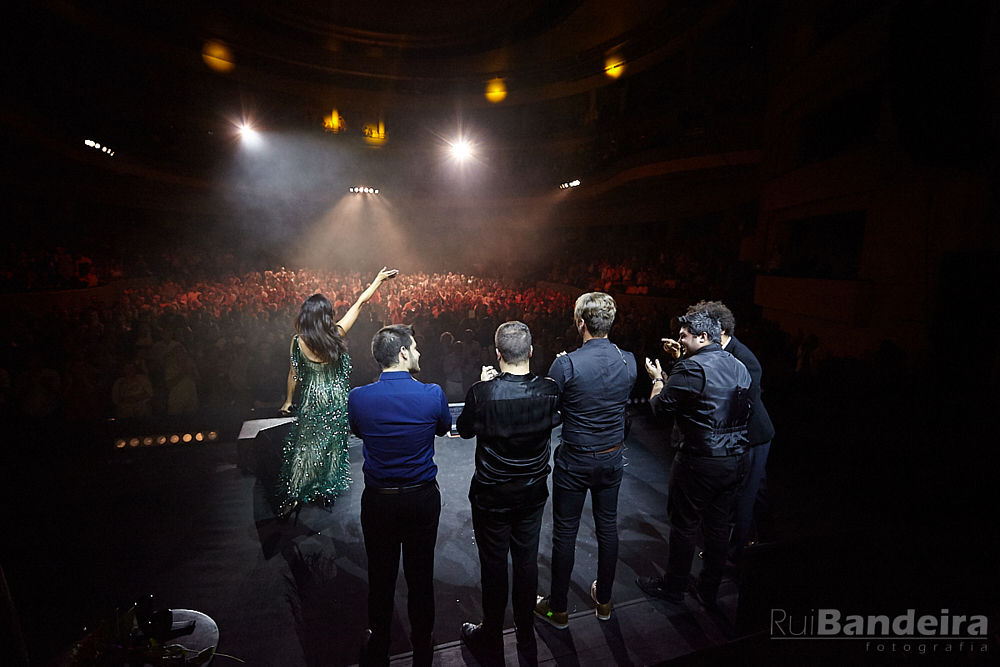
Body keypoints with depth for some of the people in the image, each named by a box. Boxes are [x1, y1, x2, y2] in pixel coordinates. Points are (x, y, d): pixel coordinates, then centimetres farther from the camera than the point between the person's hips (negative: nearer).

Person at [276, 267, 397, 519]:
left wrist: (288, 401, 14)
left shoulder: (298, 341, -12)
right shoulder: (336, 334, -14)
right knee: (332, 444, 15)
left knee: (305, 446, 12)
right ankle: (327, 490, 28)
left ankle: (292, 497, 18)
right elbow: (359, 304, -4)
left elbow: (293, 374, -1)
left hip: (312, 401, 0)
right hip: (337, 402, 0)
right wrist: (377, 280, 7)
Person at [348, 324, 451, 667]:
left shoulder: (358, 397, -15)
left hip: (378, 500, 1)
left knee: (380, 578, 20)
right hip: (423, 499, 0)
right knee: (420, 576, 18)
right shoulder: (432, 394, -19)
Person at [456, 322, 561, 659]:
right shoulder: (550, 390, -16)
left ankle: (491, 638, 35)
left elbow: (464, 429, -6)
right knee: (527, 560, 21)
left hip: (491, 495, -3)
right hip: (533, 491, 3)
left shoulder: (482, 392, -25)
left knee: (494, 565, 15)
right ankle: (525, 629, 42)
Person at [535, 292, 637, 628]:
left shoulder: (566, 364, -24)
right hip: (612, 458, 5)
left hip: (574, 460, -4)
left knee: (565, 533, 11)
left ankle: (557, 609, 29)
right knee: (607, 527, 20)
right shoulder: (628, 360, -8)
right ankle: (603, 600, 40)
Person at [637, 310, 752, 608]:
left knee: (684, 525, 10)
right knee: (718, 526, 18)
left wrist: (657, 378, 8)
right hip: (735, 461, 8)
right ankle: (708, 590, 33)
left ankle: (673, 586, 28)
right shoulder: (740, 368, 6)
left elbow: (659, 405, -10)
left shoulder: (692, 368, -19)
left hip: (700, 463, -7)